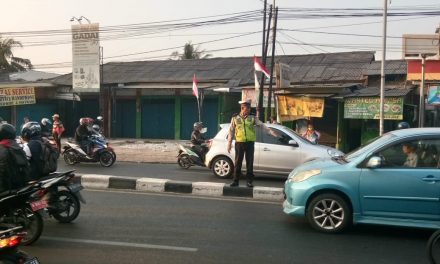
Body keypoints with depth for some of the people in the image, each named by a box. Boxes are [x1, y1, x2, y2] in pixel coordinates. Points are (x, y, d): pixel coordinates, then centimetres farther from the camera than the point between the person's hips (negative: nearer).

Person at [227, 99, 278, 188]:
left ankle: (249, 181, 10)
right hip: (239, 143, -1)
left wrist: (271, 131, -12)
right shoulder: (235, 119, 4)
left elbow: (262, 125, -1)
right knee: (238, 162, 3)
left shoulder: (252, 118, 6)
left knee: (250, 163, 2)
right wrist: (229, 143, 3)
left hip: (250, 143, 1)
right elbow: (231, 131, 6)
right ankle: (235, 181, 12)